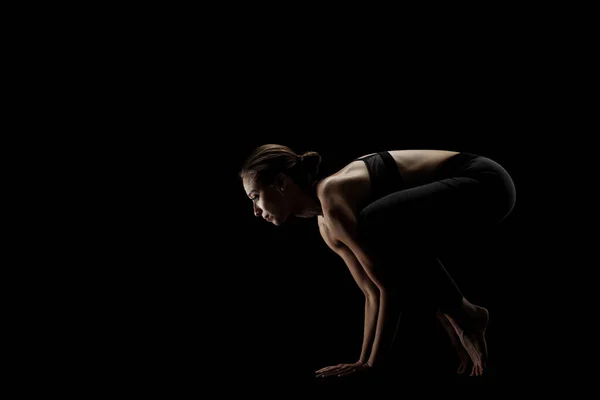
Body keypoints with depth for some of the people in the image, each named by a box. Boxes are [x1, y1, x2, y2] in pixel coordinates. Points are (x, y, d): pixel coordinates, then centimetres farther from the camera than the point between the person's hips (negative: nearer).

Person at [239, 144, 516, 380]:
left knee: (378, 223, -29)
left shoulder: (333, 196, -21)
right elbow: (374, 292, 10)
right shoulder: (327, 225, 6)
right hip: (470, 188, 9)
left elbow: (390, 286, -21)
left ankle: (461, 313, -10)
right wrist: (365, 361, 11)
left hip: (486, 183, -9)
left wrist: (375, 363, -15)